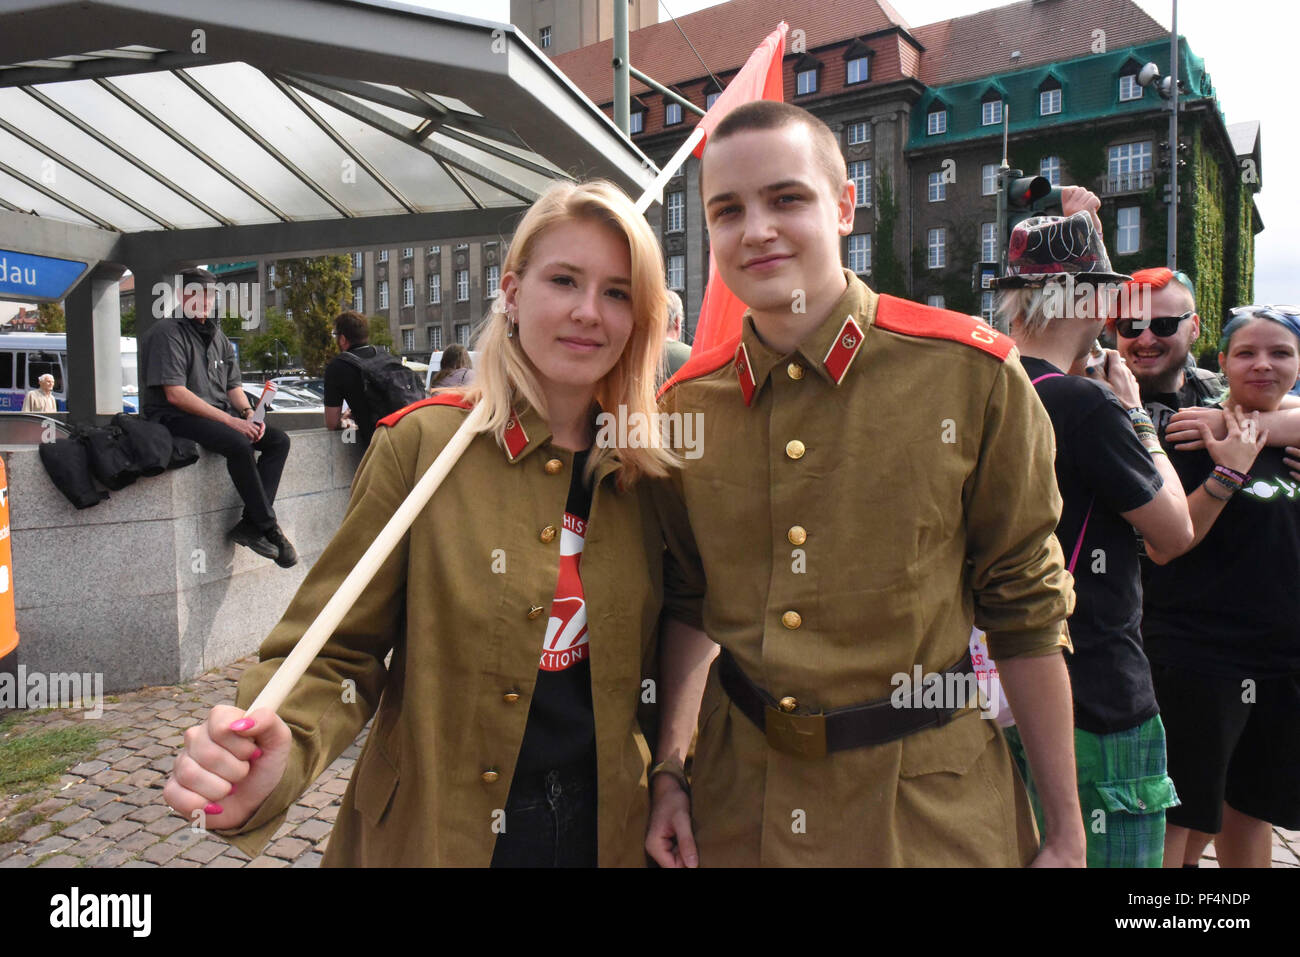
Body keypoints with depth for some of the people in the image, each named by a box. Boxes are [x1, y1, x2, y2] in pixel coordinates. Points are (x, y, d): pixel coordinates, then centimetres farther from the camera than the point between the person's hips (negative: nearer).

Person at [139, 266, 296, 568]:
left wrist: (248, 413, -7)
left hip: (220, 413, 8)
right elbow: (175, 394, -17)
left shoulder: (217, 336, 17)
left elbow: (233, 386, 17)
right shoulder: (168, 333, -8)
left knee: (278, 441, -9)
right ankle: (268, 527, -20)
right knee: (239, 445, -33)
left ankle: (249, 524, -18)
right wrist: (230, 420, -21)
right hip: (177, 417, -8)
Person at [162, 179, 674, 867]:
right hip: (435, 834, -2)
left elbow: (654, 658, 7)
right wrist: (277, 758, -29)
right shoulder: (423, 443, -14)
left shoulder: (646, 470, -3)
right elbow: (339, 651, -12)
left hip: (604, 830, 3)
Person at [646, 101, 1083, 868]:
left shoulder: (972, 371, -12)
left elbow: (1027, 605, -6)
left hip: (932, 803, -2)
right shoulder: (686, 403, -2)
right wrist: (668, 772, 5)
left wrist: (1066, 831, -2)